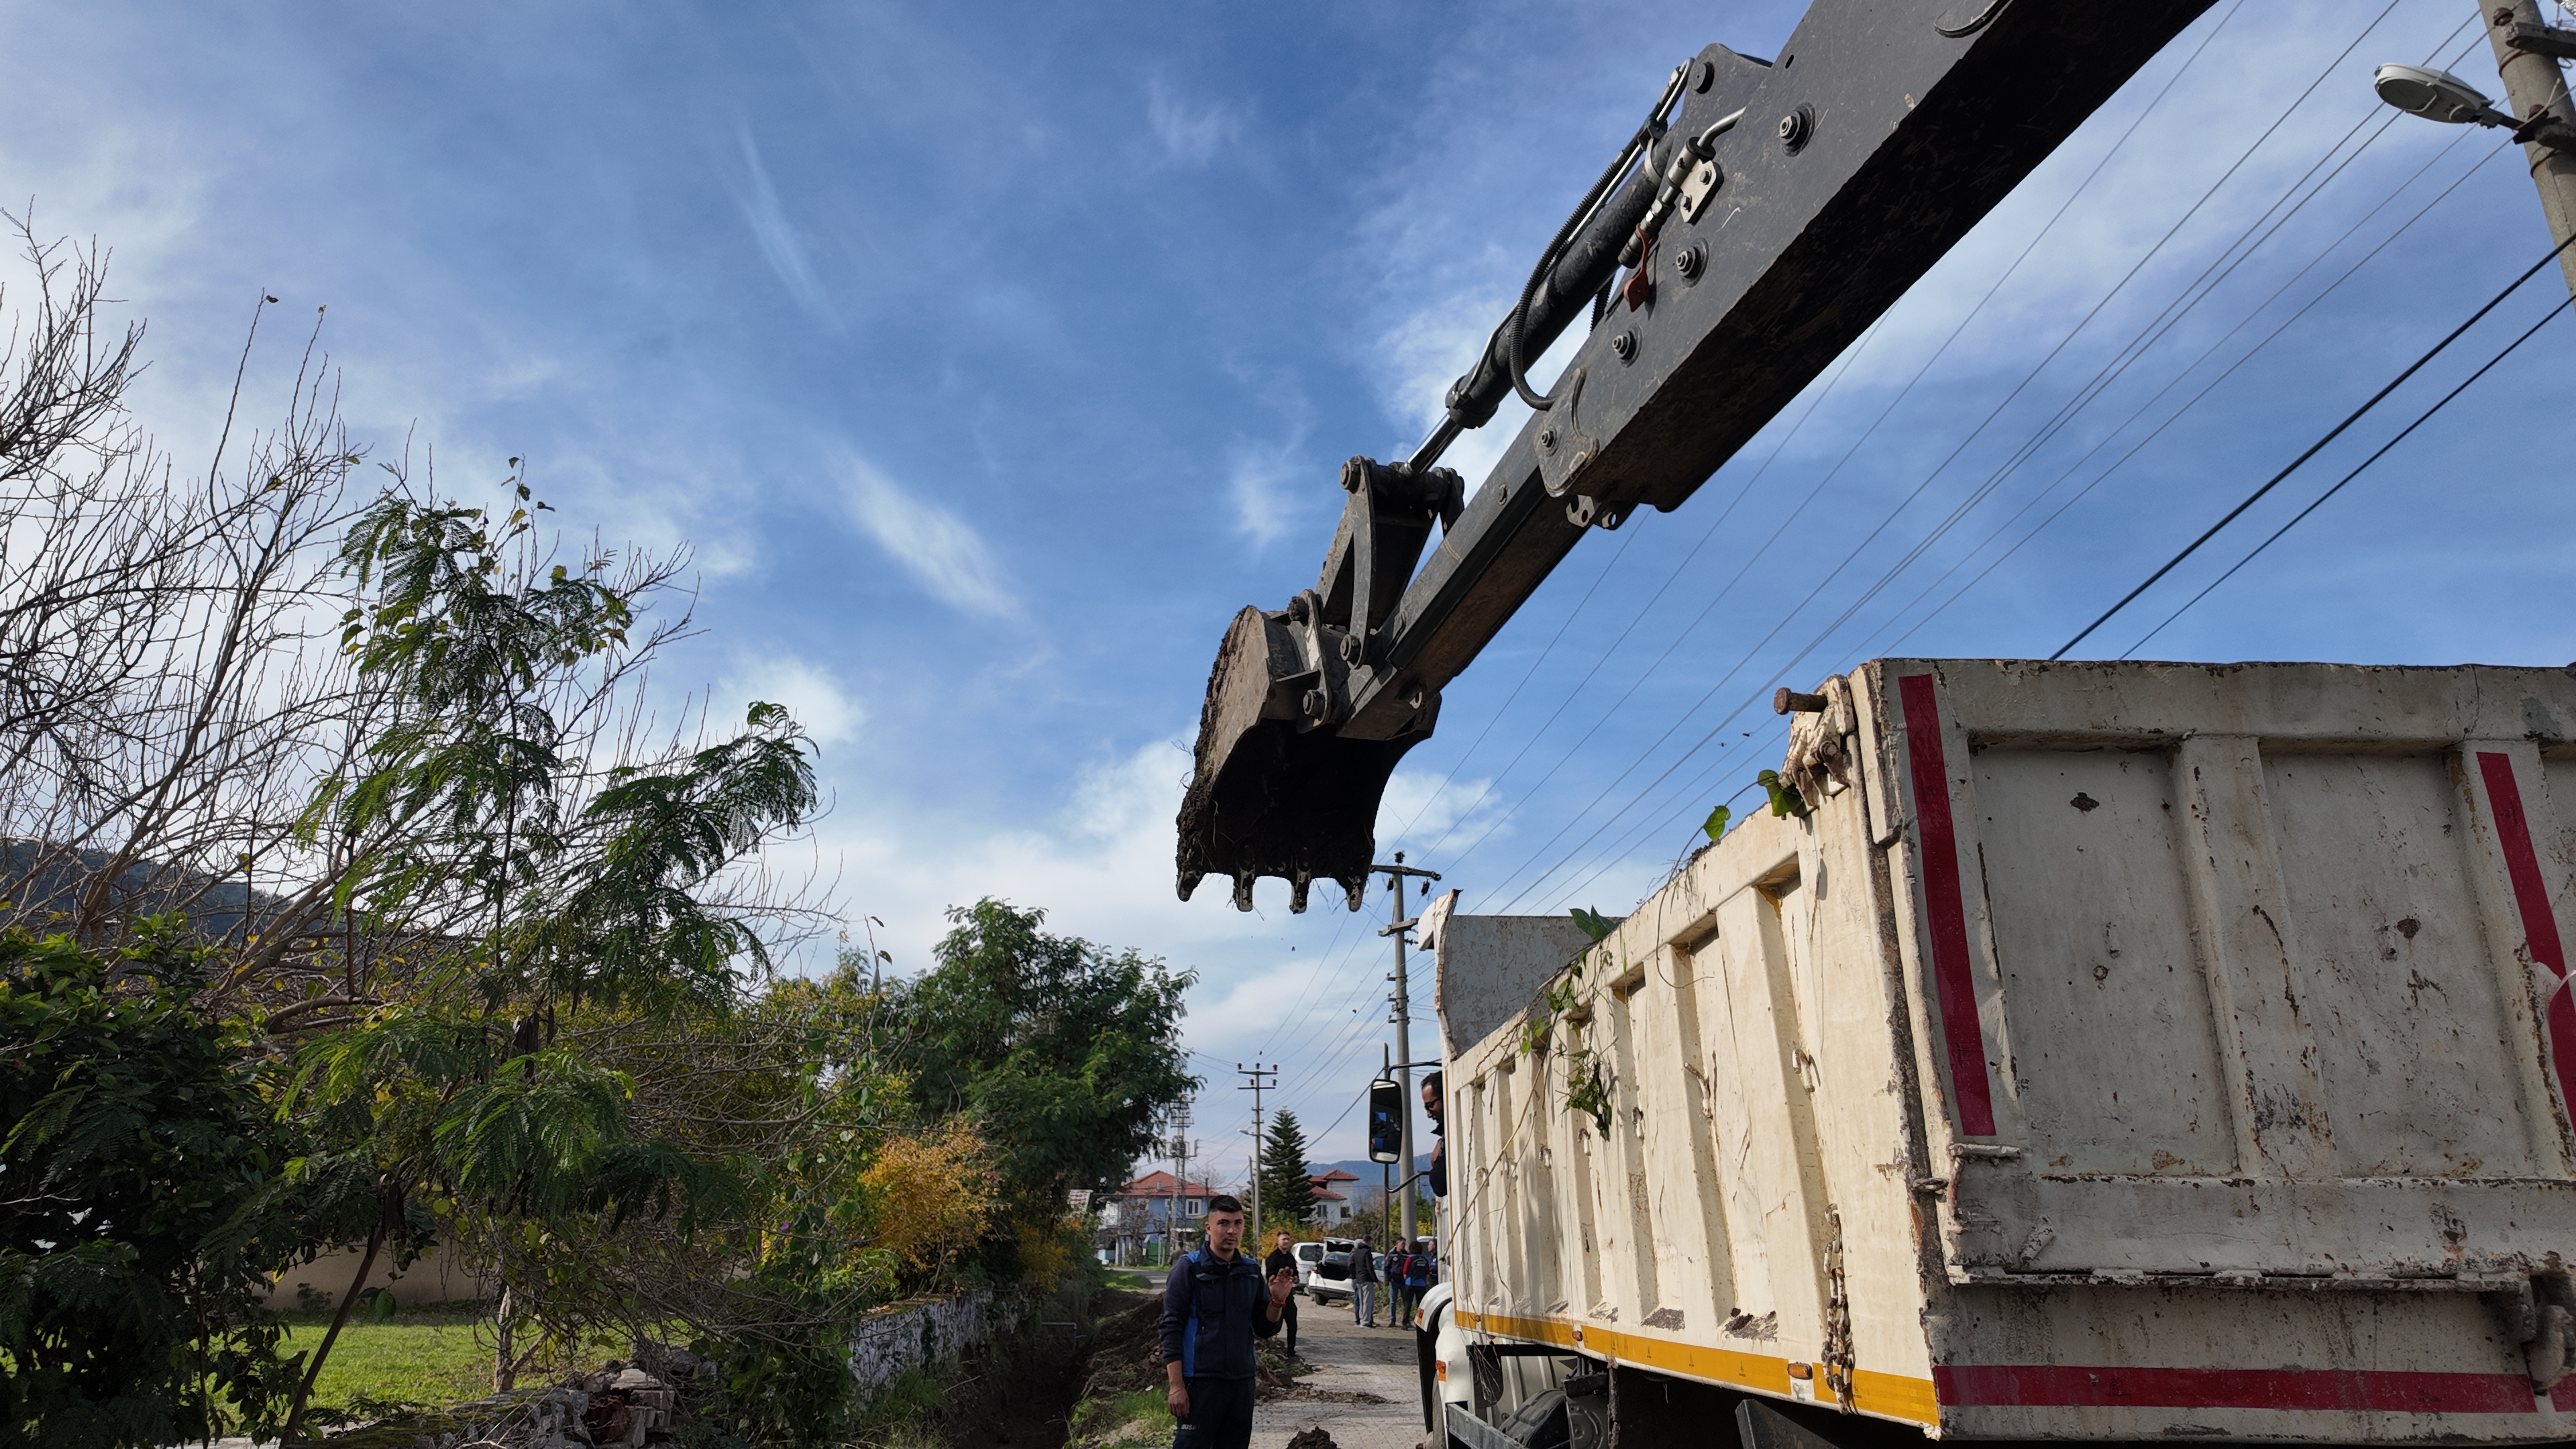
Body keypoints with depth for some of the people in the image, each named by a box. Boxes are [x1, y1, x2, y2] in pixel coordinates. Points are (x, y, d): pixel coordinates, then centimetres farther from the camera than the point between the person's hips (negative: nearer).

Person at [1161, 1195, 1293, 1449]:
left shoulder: (1251, 1271, 8)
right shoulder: (1188, 1269, -7)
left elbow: (1264, 1329, 12)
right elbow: (1171, 1330, -10)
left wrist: (1278, 1301, -7)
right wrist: (1176, 1386, -15)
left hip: (1242, 1381, 6)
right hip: (1201, 1382, -5)